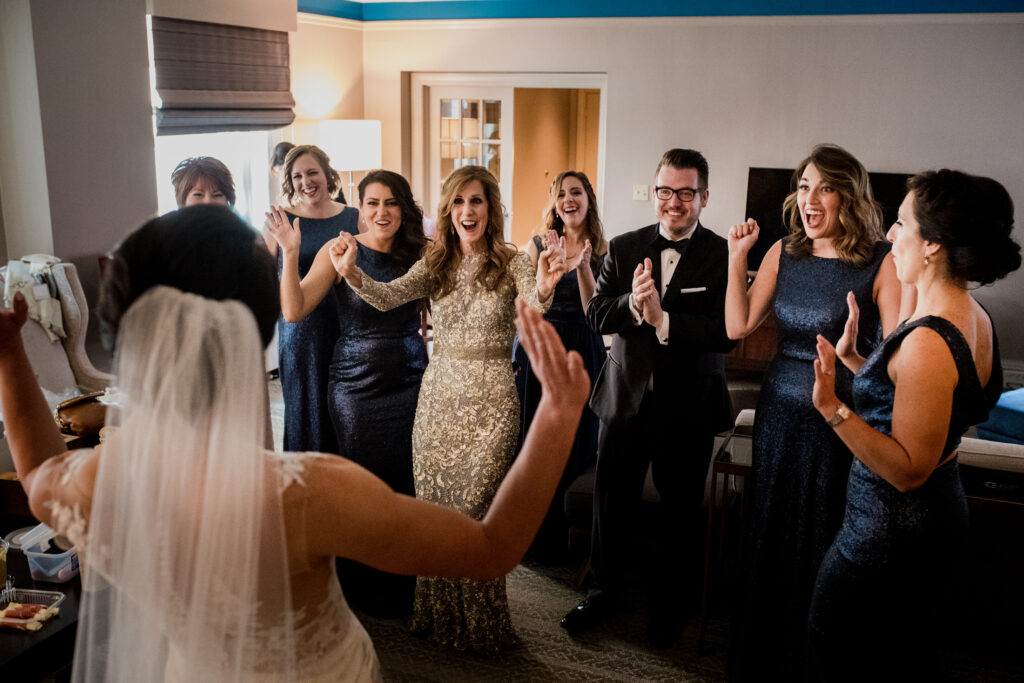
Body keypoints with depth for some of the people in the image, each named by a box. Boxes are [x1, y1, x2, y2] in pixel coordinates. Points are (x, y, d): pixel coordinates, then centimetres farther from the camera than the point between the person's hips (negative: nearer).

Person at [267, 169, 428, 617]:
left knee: (408, 482, 8)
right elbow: (293, 311, -11)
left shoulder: (417, 254, 4)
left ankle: (401, 588, 28)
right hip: (356, 385, -2)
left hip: (410, 383, 3)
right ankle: (362, 589, 29)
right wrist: (290, 253, -23)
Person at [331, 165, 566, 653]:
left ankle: (480, 626, 22)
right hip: (438, 397, 4)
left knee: (472, 511, 0)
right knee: (432, 508, 11)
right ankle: (438, 614, 31)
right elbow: (387, 297, -12)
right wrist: (351, 273, -32)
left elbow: (534, 313, -24)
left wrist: (544, 287, -48)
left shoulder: (512, 264, -5)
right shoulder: (434, 265, 5)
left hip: (489, 402, -4)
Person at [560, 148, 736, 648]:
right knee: (611, 500, 16)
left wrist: (662, 317, -29)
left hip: (688, 409, -2)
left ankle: (670, 605, 36)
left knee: (679, 511, 14)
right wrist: (632, 304, -25)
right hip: (625, 398, 3)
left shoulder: (723, 256, -11)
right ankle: (606, 591, 38)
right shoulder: (624, 249, 1)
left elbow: (726, 333, -21)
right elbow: (596, 314, -6)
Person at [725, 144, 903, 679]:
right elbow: (738, 327, -1)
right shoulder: (783, 253, 2)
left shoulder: (882, 263, -12)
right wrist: (737, 256, -4)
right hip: (779, 415, 5)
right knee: (769, 539, 18)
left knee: (825, 551, 11)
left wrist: (850, 357, -34)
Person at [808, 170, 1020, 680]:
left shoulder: (929, 342, -28)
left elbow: (909, 470, -27)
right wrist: (853, 359, 13)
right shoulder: (972, 317, 2)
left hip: (892, 532, -10)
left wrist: (834, 409, -34)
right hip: (941, 515, 10)